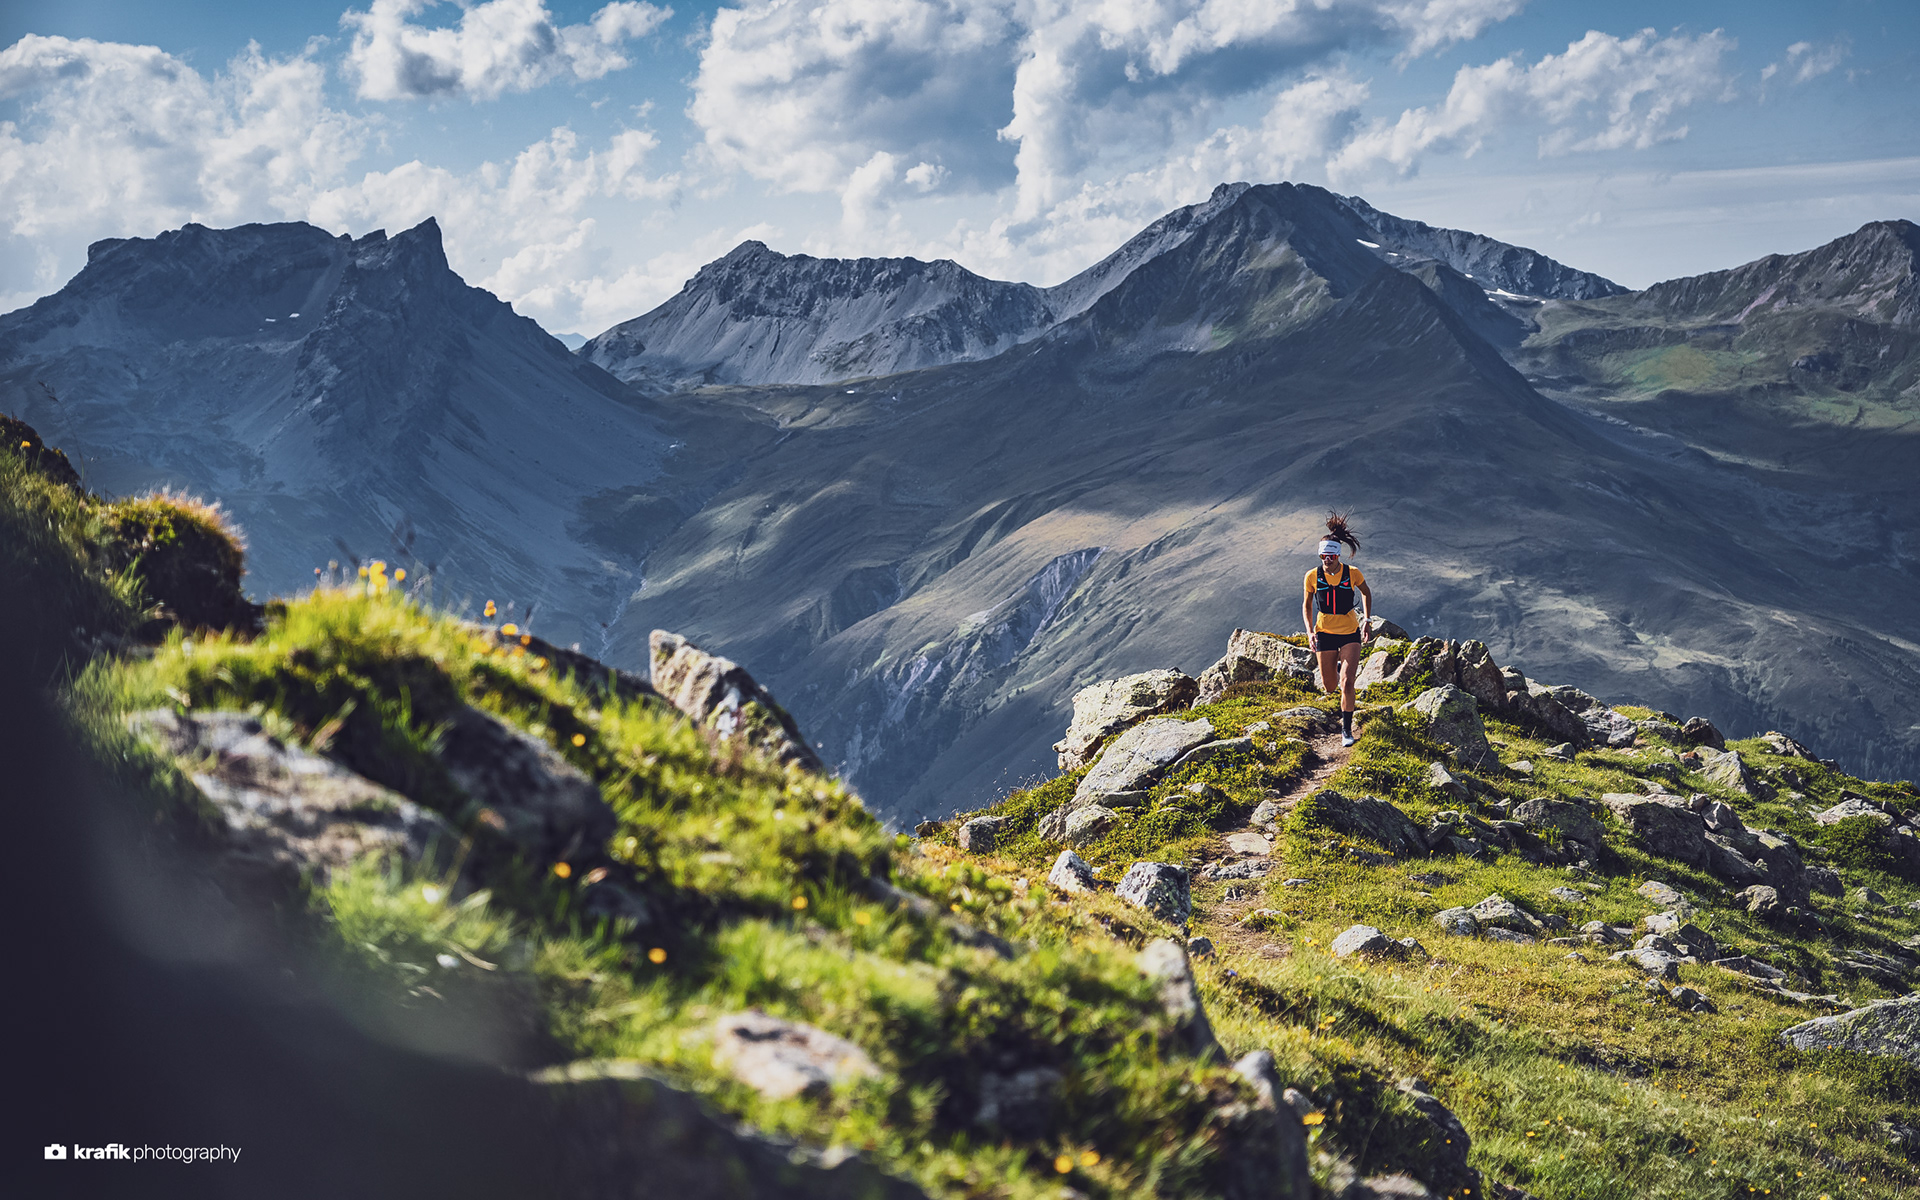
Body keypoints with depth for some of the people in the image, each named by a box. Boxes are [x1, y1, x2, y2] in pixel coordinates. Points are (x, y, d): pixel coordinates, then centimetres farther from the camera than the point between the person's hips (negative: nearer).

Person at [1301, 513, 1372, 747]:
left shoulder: (1353, 574, -13)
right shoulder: (1313, 576, -11)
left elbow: (1366, 593, 8)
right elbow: (1307, 604, 3)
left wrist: (1367, 620, 0)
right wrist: (1310, 631, -8)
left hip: (1350, 633, -1)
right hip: (1324, 633, 1)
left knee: (1347, 683, -14)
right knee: (1329, 687, 8)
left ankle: (1347, 729, 3)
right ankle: (1336, 667, 47)